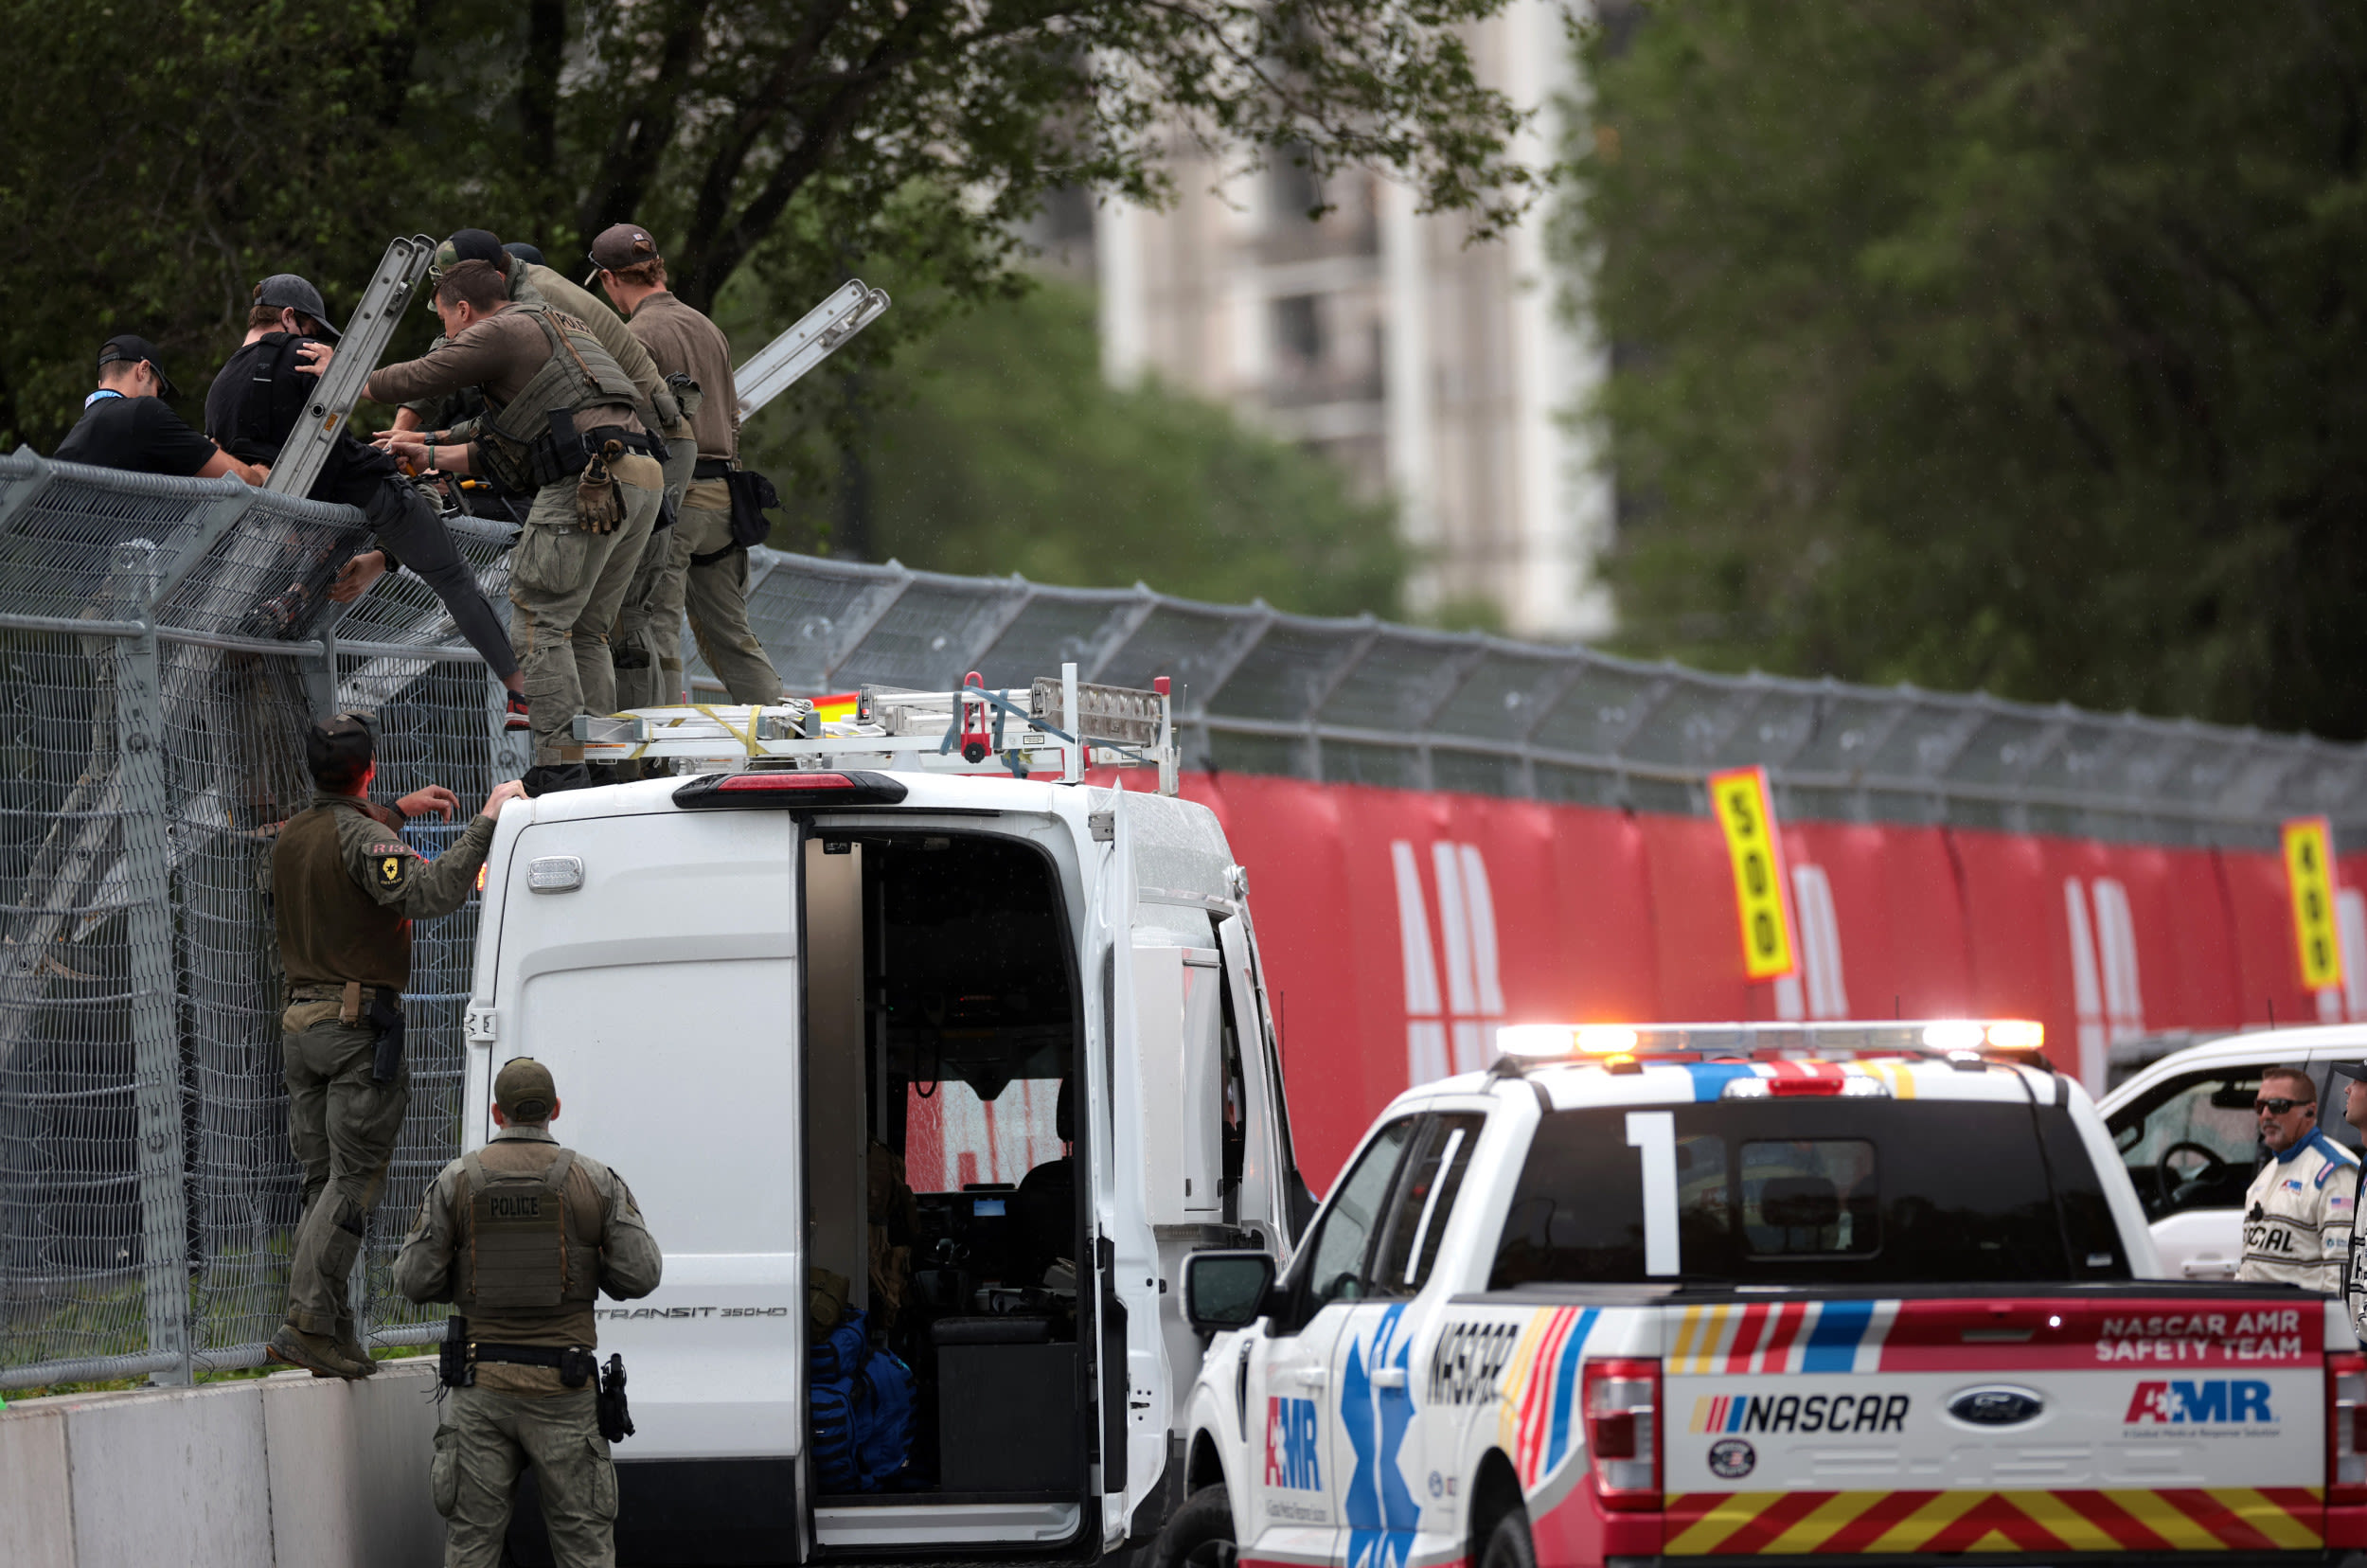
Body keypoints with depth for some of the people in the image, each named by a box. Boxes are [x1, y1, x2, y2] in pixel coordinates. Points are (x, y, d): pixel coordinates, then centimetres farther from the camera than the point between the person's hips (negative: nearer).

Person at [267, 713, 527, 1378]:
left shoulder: (292, 836, 14)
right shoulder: (362, 835, -13)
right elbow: (426, 893, -29)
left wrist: (396, 811, 40)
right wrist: (485, 822, -24)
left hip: (301, 1020, 8)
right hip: (357, 1023, -8)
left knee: (322, 1179, 9)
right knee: (354, 1177, -8)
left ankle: (332, 1330, 7)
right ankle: (308, 1321, -18)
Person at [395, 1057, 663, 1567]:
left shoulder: (457, 1181, 0)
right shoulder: (595, 1181, -1)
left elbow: (413, 1280, -2)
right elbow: (641, 1274, -5)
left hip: (482, 1389, 1)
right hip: (562, 1391, 0)